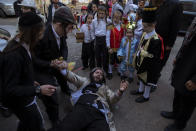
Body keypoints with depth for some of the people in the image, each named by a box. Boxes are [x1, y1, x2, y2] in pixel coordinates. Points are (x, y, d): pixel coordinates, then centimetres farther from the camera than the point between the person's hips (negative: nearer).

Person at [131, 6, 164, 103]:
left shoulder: (156, 40, -28)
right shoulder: (145, 34, -2)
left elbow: (152, 56, -28)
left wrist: (142, 51, -20)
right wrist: (137, 58, 8)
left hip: (149, 65, -8)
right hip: (141, 61, 8)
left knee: (148, 80, 11)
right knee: (141, 76, 25)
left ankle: (146, 96, 33)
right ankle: (140, 90, 48)